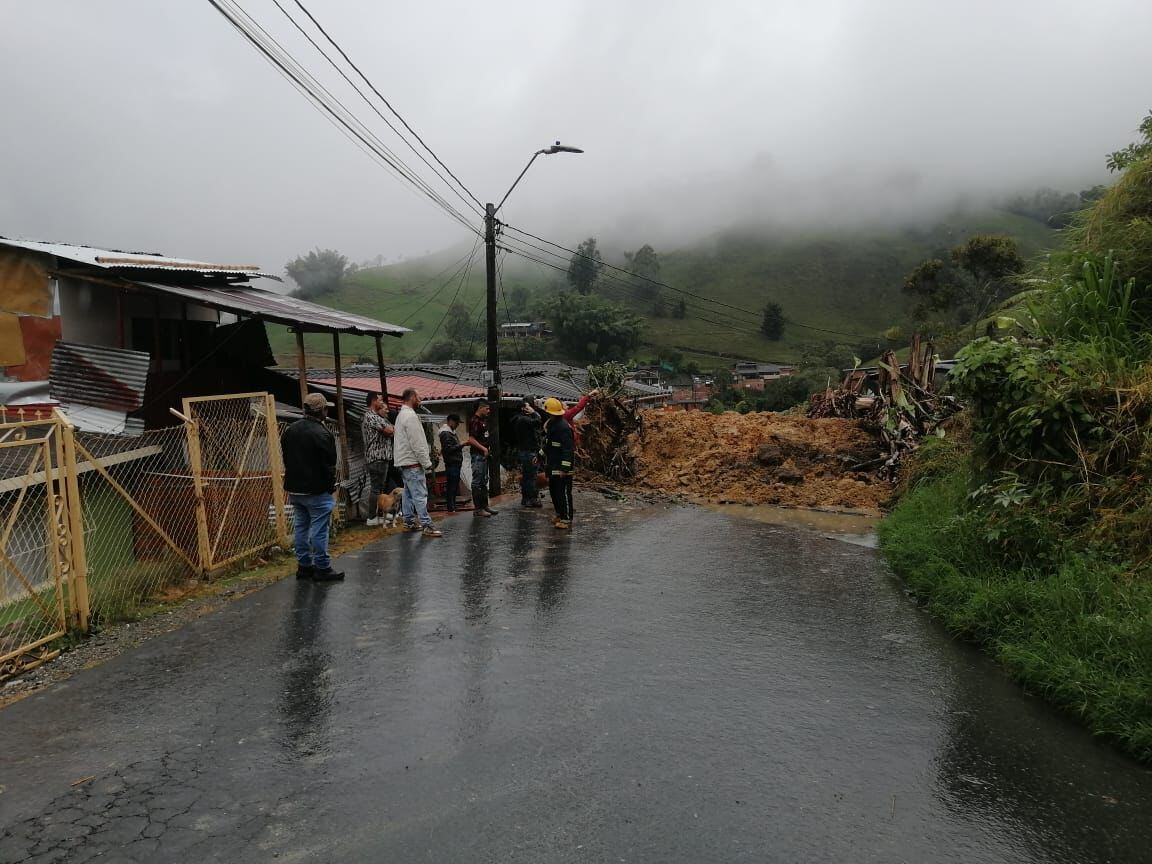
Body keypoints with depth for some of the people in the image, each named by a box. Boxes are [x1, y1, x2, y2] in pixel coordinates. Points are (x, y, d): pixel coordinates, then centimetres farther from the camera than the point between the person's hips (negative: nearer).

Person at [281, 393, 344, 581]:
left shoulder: (289, 431, 8)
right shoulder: (322, 434, -17)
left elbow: (286, 460, 13)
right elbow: (329, 465, -16)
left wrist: (294, 479, 16)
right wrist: (331, 487, -4)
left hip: (294, 489, 8)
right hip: (317, 491, -8)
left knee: (301, 527, 15)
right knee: (319, 530, -1)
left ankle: (304, 565, 22)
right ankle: (322, 568, 5)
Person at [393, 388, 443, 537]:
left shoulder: (401, 415, 17)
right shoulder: (410, 416, -16)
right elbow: (417, 443, -20)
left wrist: (426, 456, 18)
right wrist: (427, 463, -16)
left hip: (404, 462, 11)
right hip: (413, 463, -11)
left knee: (408, 493, 17)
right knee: (420, 494, -11)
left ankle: (409, 521, 24)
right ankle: (426, 525, -12)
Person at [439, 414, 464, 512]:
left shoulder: (452, 432, 20)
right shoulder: (445, 433, -11)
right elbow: (448, 449, -19)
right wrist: (462, 445, -21)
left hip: (456, 463, 10)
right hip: (451, 464, -10)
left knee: (455, 485, 11)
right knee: (451, 486, -8)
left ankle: (453, 506, 17)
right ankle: (451, 508, -6)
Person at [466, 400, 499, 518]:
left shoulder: (483, 420, 15)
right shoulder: (474, 421, -14)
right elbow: (471, 439, -19)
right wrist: (483, 448, -17)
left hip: (484, 455, 10)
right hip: (477, 455, -10)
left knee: (484, 481, 14)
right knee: (477, 482, -5)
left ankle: (485, 506, 22)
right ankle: (477, 509, -2)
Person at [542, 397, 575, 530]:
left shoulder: (563, 427, -19)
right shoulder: (550, 424, 13)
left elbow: (568, 449, -23)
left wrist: (564, 468, -25)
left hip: (561, 467, -10)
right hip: (552, 466, 10)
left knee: (563, 492, -6)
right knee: (553, 490, 17)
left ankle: (566, 519, 0)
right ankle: (559, 514, 29)